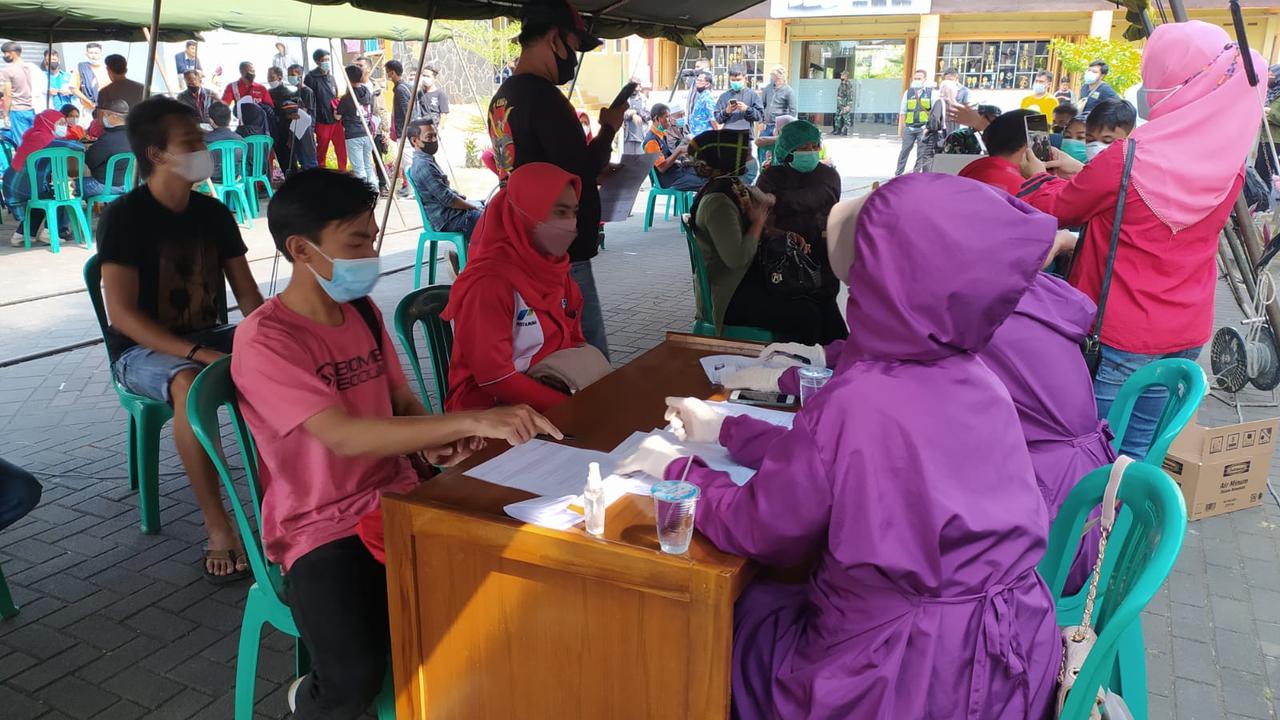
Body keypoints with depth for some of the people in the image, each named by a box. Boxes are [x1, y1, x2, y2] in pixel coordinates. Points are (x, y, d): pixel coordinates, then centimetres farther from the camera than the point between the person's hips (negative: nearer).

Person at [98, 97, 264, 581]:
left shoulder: (214, 213, 5)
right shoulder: (124, 217, -12)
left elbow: (247, 295, 5)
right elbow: (121, 313, -19)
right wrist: (197, 354, -31)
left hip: (208, 338, 6)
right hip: (142, 349, -5)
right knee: (191, 383, -39)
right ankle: (218, 527, -33)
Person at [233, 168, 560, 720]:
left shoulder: (363, 311, 6)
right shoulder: (263, 341, -16)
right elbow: (344, 436, -29)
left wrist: (433, 444, -10)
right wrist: (471, 421, -35)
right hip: (322, 528, -6)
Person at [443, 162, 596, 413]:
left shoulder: (553, 268, 5)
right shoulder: (489, 282, -19)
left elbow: (574, 341, 11)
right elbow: (493, 378, -20)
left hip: (549, 390, 7)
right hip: (494, 406, -7)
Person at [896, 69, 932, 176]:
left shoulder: (931, 92, 2)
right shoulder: (908, 92, 7)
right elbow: (903, 111, 9)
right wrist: (904, 126, 3)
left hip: (923, 128, -1)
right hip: (909, 127, 1)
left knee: (921, 152, 4)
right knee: (905, 150, 5)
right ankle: (898, 173, 12)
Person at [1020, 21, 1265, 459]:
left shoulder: (1126, 159, -18)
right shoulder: (1229, 163, 1)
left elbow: (1055, 210, -3)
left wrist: (1039, 177, 18)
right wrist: (1084, 174, 19)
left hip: (1120, 333, -6)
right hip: (1189, 334, 6)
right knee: (1135, 455, 15)